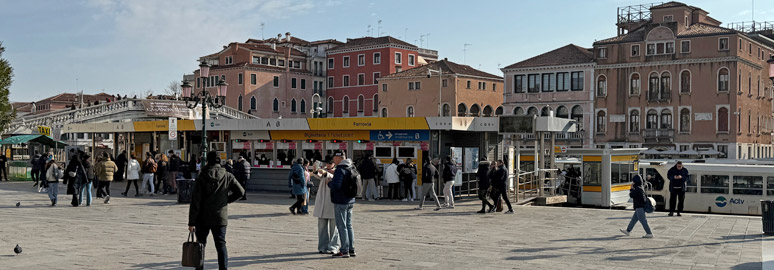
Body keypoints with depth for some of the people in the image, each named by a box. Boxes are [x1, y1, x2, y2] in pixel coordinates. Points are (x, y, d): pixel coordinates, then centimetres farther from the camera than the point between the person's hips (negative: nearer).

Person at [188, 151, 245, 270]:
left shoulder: (201, 178, -8)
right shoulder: (228, 177, -3)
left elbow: (195, 202, -9)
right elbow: (240, 192, -5)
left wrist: (191, 222, -7)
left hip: (203, 219, -1)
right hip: (220, 217, 1)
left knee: (200, 244, 15)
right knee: (221, 245, 4)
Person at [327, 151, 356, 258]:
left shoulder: (340, 170, -18)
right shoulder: (351, 169, 10)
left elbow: (336, 186, -26)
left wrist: (329, 183, -6)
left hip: (340, 202, -9)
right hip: (350, 201, 9)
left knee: (342, 226, -3)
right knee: (349, 226, 14)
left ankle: (344, 251, -1)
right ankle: (351, 249, 19)